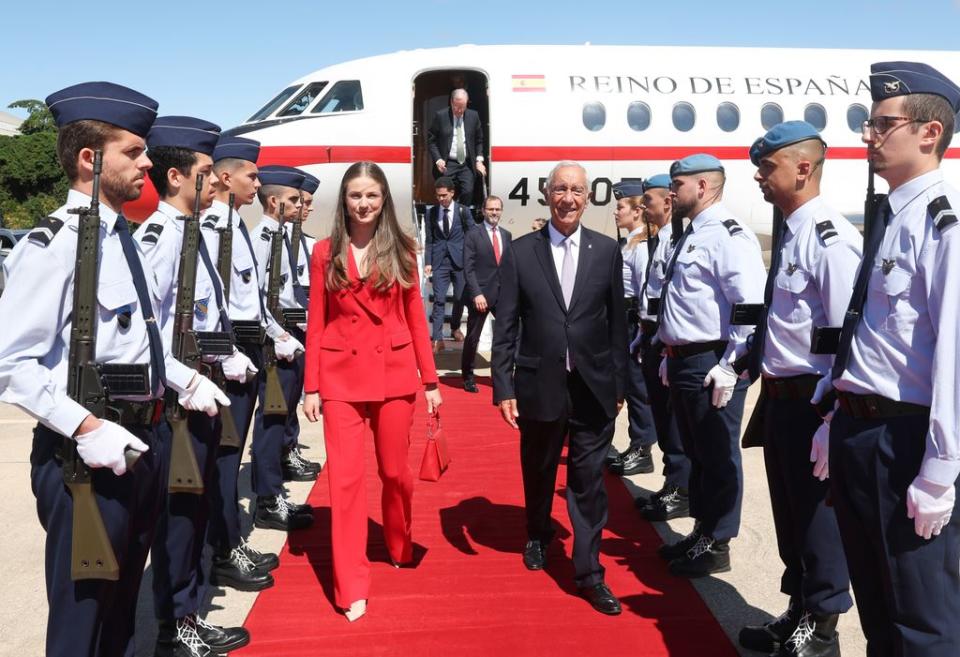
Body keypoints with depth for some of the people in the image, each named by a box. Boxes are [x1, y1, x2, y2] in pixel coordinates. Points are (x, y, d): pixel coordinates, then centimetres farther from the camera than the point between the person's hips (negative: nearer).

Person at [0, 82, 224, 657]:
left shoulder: (124, 237, 12)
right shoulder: (52, 246, -17)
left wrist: (185, 380, 11)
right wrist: (86, 428, -27)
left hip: (142, 442, 9)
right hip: (87, 455, -8)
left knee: (124, 605, 23)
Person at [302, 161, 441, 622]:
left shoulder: (401, 249, 4)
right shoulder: (326, 251, 4)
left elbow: (416, 317, 5)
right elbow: (316, 322, 3)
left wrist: (430, 380, 2)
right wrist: (311, 386, -1)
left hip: (394, 370, 1)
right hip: (342, 373, 0)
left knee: (394, 470, 12)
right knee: (345, 477, -2)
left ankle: (401, 548, 39)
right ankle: (352, 588, 6)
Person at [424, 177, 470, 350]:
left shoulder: (463, 211, -1)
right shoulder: (431, 212, 4)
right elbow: (429, 240, 6)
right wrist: (428, 262, -1)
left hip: (460, 260, 0)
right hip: (440, 261, 0)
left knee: (460, 298, 10)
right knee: (439, 299, -5)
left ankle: (455, 328, 33)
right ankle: (438, 339, -7)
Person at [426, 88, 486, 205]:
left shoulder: (473, 116, 7)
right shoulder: (440, 116, -1)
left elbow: (479, 140, 15)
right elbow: (431, 140, 2)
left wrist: (479, 160, 4)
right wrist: (438, 159, -10)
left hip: (467, 165, 2)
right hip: (447, 165, -2)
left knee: (468, 192, -9)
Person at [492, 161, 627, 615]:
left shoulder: (607, 251, 2)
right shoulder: (520, 253, -2)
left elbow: (617, 322, 4)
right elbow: (505, 327, -2)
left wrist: (620, 384, 4)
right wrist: (503, 387, -6)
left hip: (593, 387, 0)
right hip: (540, 385, 0)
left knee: (588, 481, 3)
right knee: (538, 473, 18)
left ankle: (589, 573, 14)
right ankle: (537, 539, 44)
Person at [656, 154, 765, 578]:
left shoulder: (729, 236, -15)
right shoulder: (691, 236, 15)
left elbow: (752, 307, -23)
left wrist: (730, 368, -23)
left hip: (712, 365, -10)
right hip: (684, 363, 10)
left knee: (718, 457, 3)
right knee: (695, 453, 19)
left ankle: (716, 547, 16)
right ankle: (701, 531, 34)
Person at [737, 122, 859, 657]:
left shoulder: (832, 239, -18)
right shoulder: (788, 233, 11)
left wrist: (831, 422, -21)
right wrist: (748, 369, 19)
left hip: (812, 402, -9)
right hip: (779, 397, 9)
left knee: (817, 515, 7)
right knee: (790, 514, 20)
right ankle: (798, 614, 38)